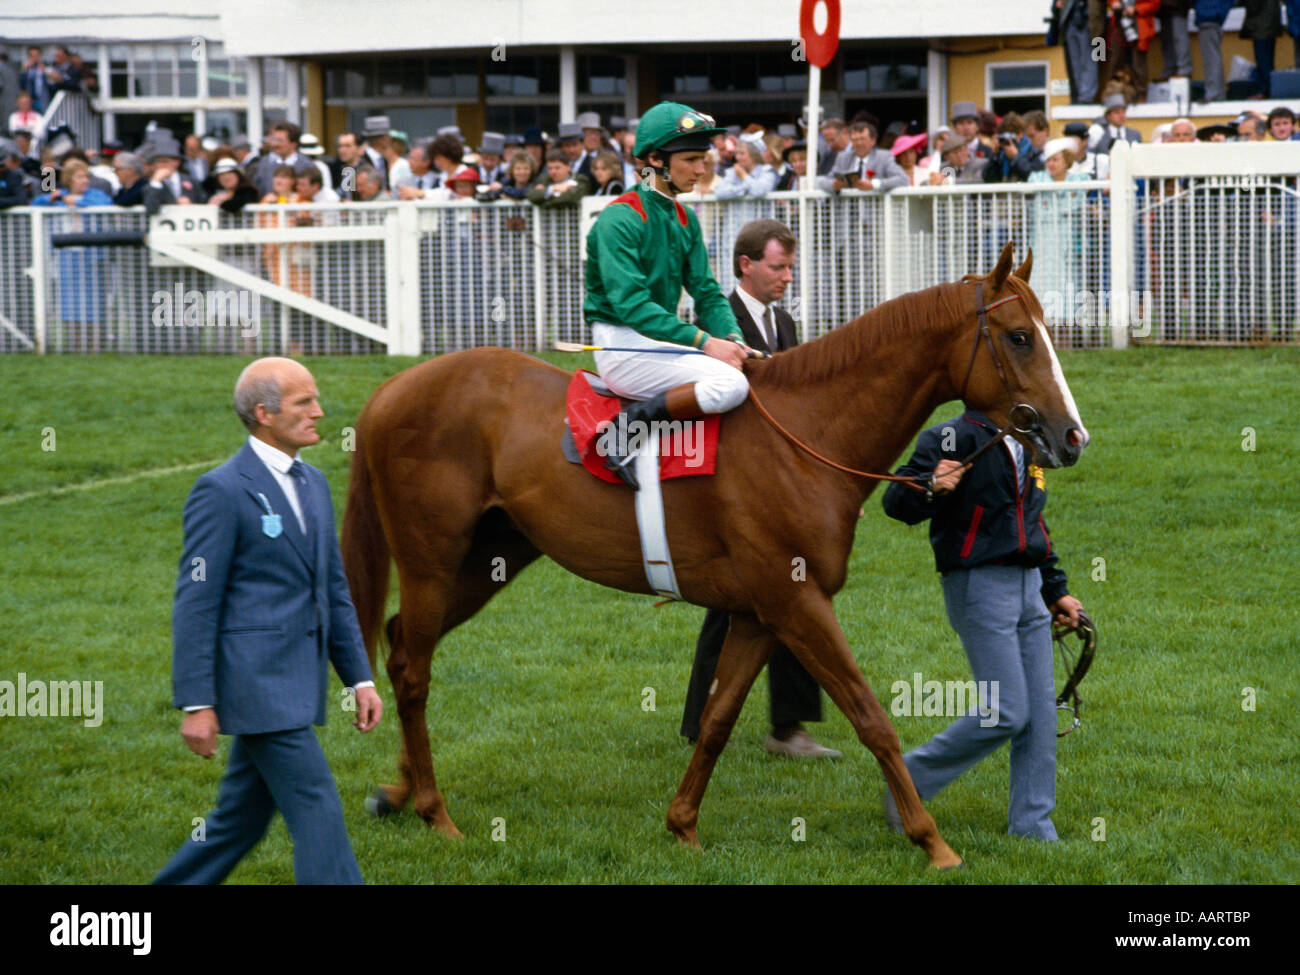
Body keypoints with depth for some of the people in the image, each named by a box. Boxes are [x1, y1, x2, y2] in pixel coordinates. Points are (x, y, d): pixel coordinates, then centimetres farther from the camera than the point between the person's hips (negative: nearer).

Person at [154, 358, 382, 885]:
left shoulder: (312, 484, 14)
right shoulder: (222, 491, -11)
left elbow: (334, 590, 19)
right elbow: (195, 602, -13)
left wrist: (360, 678, 13)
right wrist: (196, 704, -16)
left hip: (295, 684, 9)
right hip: (256, 683, -8)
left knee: (241, 819, 13)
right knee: (317, 814, -10)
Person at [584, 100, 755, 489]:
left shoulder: (684, 220, 14)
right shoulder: (620, 219, -13)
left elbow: (707, 291, 11)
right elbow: (630, 304, -22)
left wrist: (732, 337, -10)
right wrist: (703, 341, -26)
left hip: (662, 340, 9)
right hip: (622, 347, -9)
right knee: (730, 383, -27)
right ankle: (629, 425, -17)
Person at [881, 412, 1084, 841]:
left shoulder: (1024, 445, 17)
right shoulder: (953, 438, -9)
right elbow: (896, 502, -17)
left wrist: (1056, 590, 28)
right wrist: (930, 489, -37)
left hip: (1028, 586, 8)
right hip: (979, 587, -8)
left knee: (1040, 712, 4)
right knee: (1005, 712, -11)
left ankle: (1033, 824, 12)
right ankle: (909, 780, 5)